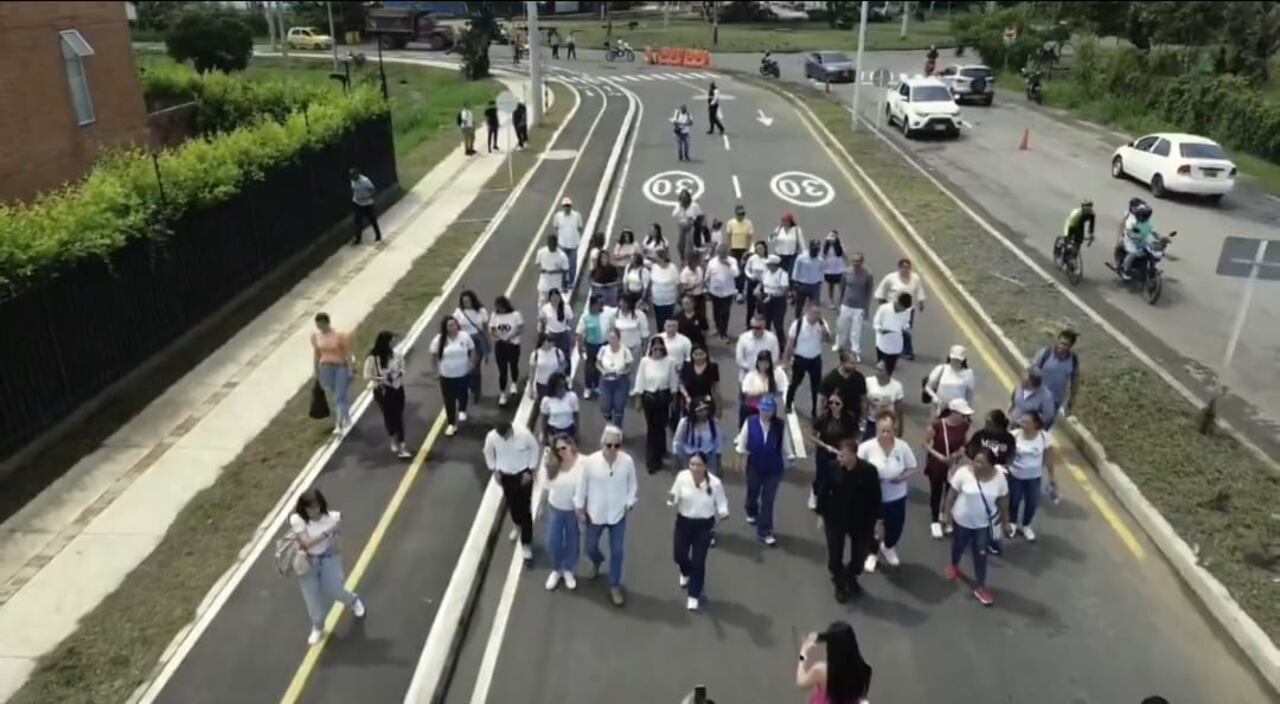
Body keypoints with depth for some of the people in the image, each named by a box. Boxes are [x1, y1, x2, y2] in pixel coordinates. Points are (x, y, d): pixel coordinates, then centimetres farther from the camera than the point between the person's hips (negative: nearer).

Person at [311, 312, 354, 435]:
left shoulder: (339, 335, -17)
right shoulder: (315, 336, -2)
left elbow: (347, 352, -11)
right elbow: (316, 354, 8)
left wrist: (350, 370, -10)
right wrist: (316, 371, 12)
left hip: (341, 367, -5)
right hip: (325, 368, 5)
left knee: (339, 397, -5)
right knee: (332, 397, 14)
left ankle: (339, 425, -1)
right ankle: (346, 418, 33)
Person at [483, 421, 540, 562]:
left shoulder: (524, 434, -30)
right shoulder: (491, 437, -24)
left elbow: (535, 449, -11)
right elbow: (488, 452, -2)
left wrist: (530, 470, -10)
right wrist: (494, 470, -3)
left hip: (523, 474, -3)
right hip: (505, 474, 3)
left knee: (525, 508, -1)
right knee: (511, 504, 22)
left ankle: (526, 543, 9)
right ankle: (518, 526, 52)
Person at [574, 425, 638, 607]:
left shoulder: (627, 461, -16)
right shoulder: (590, 461, -19)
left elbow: (632, 484, 0)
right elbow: (582, 485, -8)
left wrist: (629, 503, -1)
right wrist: (580, 508, -2)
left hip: (618, 514, 0)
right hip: (595, 514, 0)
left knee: (617, 551, 8)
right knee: (590, 548, 18)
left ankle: (615, 586, 26)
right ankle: (597, 562, 54)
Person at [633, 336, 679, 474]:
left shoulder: (669, 361, -9)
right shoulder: (644, 361, -7)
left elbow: (673, 382, 1)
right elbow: (640, 381, -1)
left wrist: (673, 398, 5)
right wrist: (638, 399, 1)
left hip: (663, 397, 0)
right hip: (648, 397, 0)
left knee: (660, 427, 7)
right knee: (650, 427, 4)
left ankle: (658, 458, 25)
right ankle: (651, 461, 12)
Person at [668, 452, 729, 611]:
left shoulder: (715, 483, -18)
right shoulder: (682, 477, -14)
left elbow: (721, 502, -5)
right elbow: (675, 499, -6)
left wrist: (723, 513, -25)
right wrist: (671, 501, -29)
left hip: (704, 525, -2)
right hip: (684, 522, 2)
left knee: (698, 561, 1)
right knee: (680, 555, 14)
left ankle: (694, 595, 22)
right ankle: (686, 573, 53)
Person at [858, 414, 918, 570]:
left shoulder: (903, 446, -15)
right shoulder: (867, 447, -20)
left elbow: (912, 468, -4)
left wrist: (902, 478, -22)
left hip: (896, 496, 2)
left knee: (895, 526, 20)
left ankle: (888, 547, 54)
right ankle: (871, 552, 46)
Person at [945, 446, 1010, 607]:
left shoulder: (999, 478, -18)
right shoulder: (963, 473, -22)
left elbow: (1003, 500, -4)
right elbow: (953, 494, -10)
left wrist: (1005, 520, 5)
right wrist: (948, 512, -2)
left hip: (984, 523, 0)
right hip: (962, 520, 0)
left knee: (981, 554, 7)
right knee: (958, 546, 24)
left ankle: (981, 588, 23)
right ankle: (954, 566, 55)